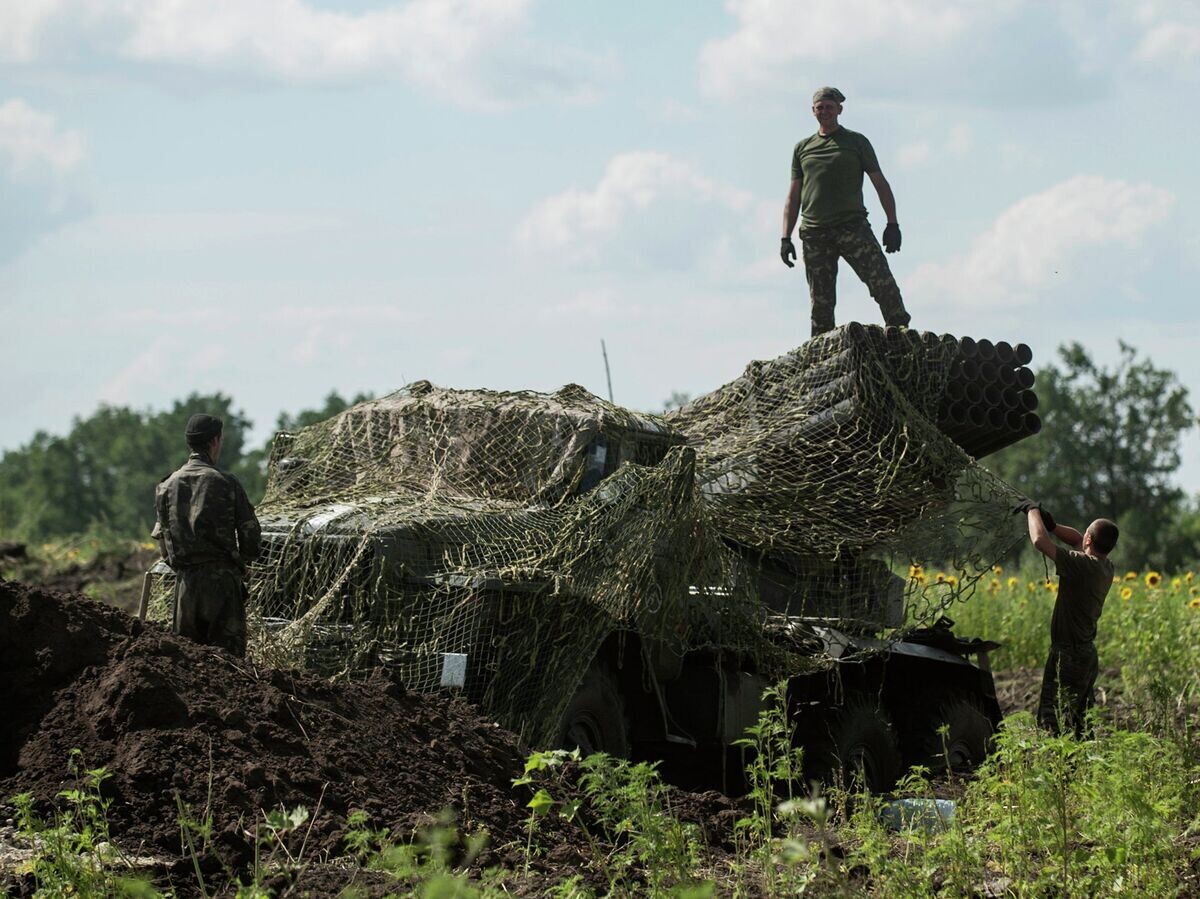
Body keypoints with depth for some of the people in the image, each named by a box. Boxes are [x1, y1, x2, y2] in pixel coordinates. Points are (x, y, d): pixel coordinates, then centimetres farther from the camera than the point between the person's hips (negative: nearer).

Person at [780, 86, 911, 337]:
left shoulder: (856, 142, 12)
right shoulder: (802, 149, 19)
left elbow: (880, 183, 10)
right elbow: (793, 196, 19)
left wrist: (892, 224, -1)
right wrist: (786, 238, 9)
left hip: (852, 226, -2)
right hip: (814, 232, 2)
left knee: (882, 281, -18)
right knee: (821, 301, -2)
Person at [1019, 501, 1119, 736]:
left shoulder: (1083, 565, -22)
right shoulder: (1105, 567, 4)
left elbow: (1040, 541, -24)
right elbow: (1078, 541, 22)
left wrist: (1033, 512, -8)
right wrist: (1052, 525, 9)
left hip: (1068, 655, -9)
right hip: (1088, 654, 9)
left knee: (1052, 722, -9)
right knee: (1080, 725, 15)